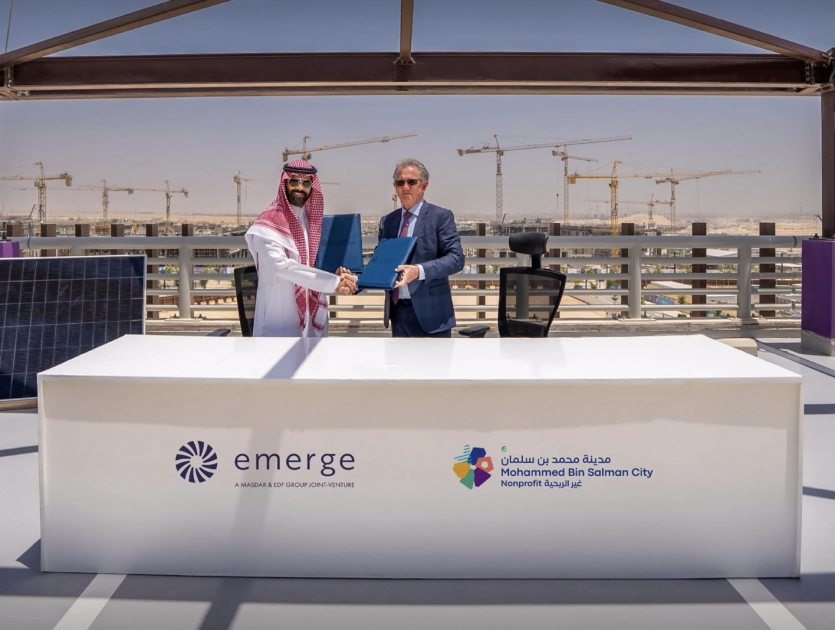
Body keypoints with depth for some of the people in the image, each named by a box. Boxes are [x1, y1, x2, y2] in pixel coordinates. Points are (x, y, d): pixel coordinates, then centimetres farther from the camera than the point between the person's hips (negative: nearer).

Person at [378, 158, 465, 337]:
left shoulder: (440, 216, -3)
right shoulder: (387, 221, 13)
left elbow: (456, 258, -12)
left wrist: (420, 271, -26)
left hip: (429, 312, -5)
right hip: (398, 310, 5)